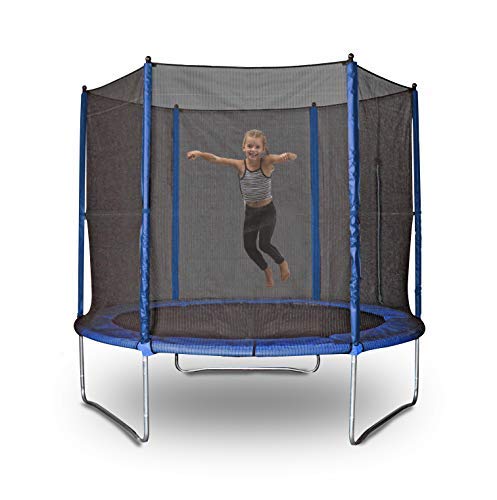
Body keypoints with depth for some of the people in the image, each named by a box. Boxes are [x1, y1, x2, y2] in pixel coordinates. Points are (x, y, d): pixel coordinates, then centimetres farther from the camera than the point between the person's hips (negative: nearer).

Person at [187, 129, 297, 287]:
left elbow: (293, 156, -29)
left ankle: (282, 262, 19)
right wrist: (199, 153, -36)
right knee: (248, 246, 10)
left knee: (264, 244, -14)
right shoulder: (240, 165, -12)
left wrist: (287, 155, -52)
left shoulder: (267, 162, -18)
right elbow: (216, 159, -20)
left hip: (267, 210, -4)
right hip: (250, 211, 4)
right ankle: (267, 271, 37)